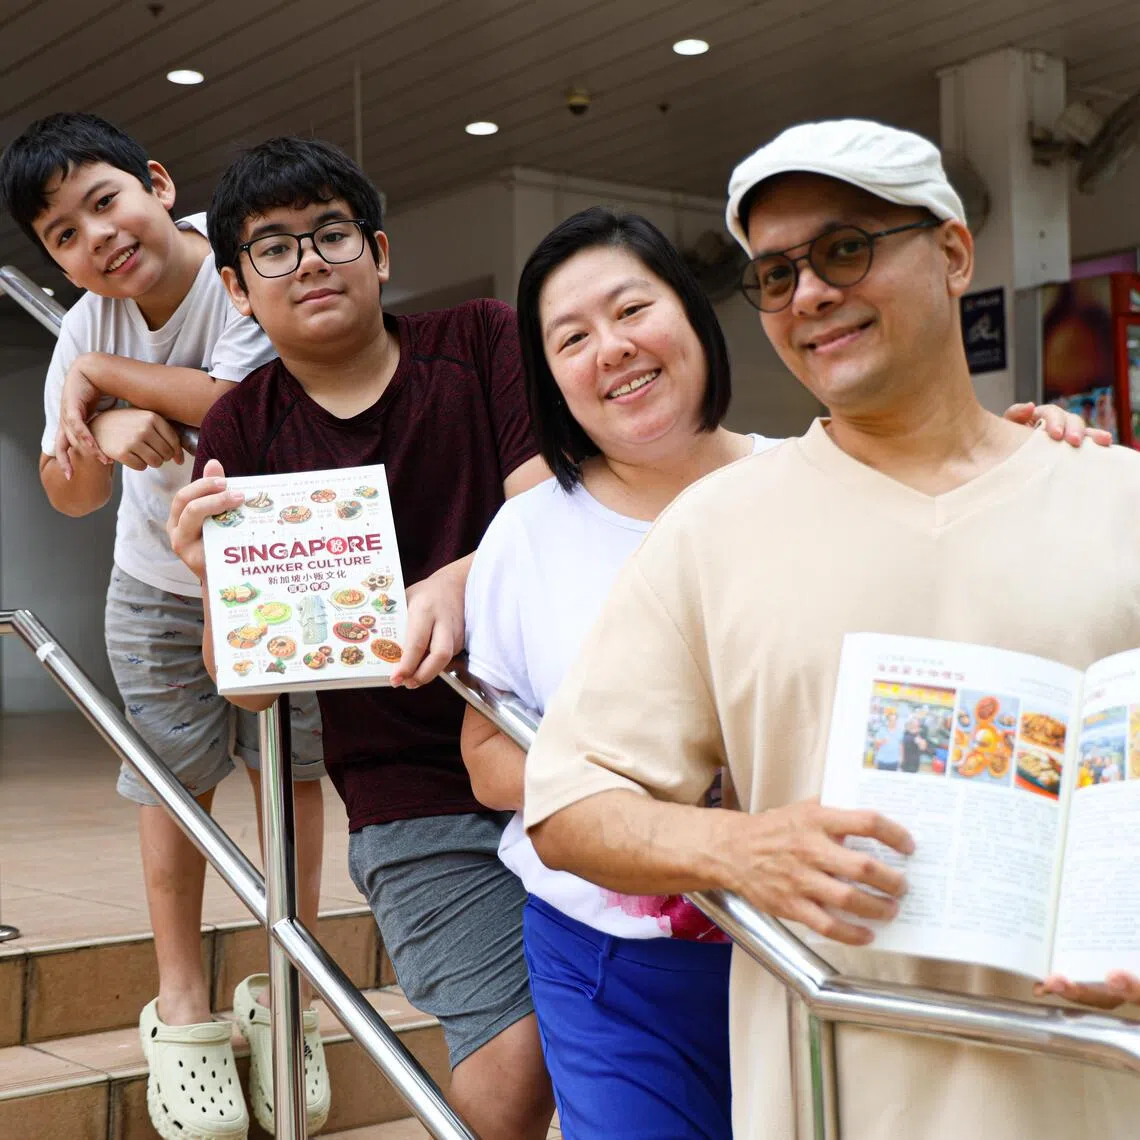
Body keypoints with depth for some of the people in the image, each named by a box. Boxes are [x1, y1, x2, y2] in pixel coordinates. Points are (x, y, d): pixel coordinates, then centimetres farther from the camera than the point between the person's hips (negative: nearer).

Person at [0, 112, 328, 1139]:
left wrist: (102, 376, -28)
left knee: (292, 772, 3)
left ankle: (286, 995, 20)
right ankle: (183, 1006, 23)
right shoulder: (89, 324, -11)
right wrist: (105, 431, -36)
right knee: (177, 780, 7)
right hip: (162, 582, 3)